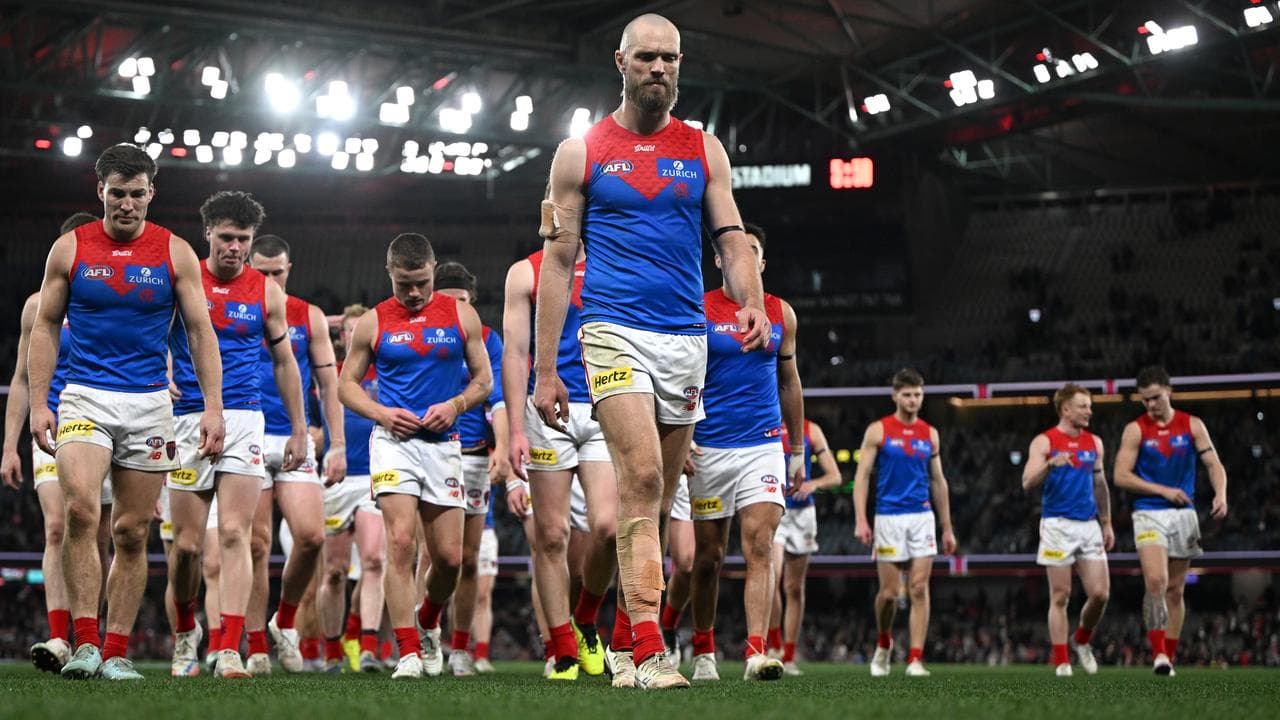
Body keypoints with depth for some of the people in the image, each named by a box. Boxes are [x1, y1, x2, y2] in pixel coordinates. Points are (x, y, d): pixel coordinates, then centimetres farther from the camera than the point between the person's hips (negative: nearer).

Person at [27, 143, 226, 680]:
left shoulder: (175, 253, 3)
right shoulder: (70, 249, 2)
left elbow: (200, 331, 5)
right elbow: (45, 327, 7)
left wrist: (213, 406, -4)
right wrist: (39, 403, -1)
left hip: (149, 403, 1)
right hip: (84, 397, -1)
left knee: (132, 532, 3)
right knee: (80, 511, -22)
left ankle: (115, 651, 10)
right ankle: (84, 641, -18)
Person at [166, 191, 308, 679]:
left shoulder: (266, 292, 8)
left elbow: (285, 363, 16)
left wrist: (298, 430, 14)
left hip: (244, 419, 0)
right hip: (188, 419, 0)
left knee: (234, 533, -13)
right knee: (187, 543, 1)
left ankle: (229, 651, -16)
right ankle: (185, 631, 27)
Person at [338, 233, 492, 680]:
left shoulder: (461, 315, 6)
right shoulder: (372, 323, 3)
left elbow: (484, 379, 11)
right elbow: (346, 384, 9)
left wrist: (455, 405, -8)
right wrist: (381, 413, -9)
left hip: (443, 443, 2)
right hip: (393, 440, -2)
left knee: (450, 555, 2)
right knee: (401, 541, -17)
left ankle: (427, 622, 33)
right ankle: (409, 651, -14)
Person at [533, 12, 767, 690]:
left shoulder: (703, 150, 12)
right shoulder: (581, 153, 5)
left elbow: (732, 239, 9)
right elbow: (557, 263, 5)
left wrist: (753, 303, -14)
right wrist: (545, 370, 1)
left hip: (686, 336, 4)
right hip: (614, 329, -4)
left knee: (657, 494, 8)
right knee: (642, 478, -19)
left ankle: (625, 644, 20)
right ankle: (648, 649, -22)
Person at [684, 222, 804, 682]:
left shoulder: (780, 313, 9)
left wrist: (798, 449, 16)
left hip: (763, 446, 1)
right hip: (708, 449, -1)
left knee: (760, 547, -14)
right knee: (708, 556, 6)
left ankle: (756, 651, -21)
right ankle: (703, 651, 22)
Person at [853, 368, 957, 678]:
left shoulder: (930, 434, 10)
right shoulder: (878, 431, 0)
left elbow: (938, 482, 15)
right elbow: (861, 476, -2)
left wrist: (947, 528, 14)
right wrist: (861, 521, -13)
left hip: (922, 517, 2)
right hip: (889, 518, -2)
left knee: (920, 588, -7)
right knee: (889, 592, 0)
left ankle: (915, 659, -7)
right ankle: (883, 645, 27)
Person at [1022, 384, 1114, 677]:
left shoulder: (1094, 443, 14)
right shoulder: (1044, 442, -3)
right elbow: (1028, 483, -11)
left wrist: (1106, 524, 20)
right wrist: (1050, 465, -29)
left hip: (1089, 525, 5)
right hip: (1057, 524, -5)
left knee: (1100, 593, -3)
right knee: (1060, 596, -3)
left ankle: (1083, 640, 24)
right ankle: (1061, 661, 3)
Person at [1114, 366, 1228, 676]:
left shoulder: (1192, 426, 5)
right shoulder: (1135, 430, -1)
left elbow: (1214, 464, 1)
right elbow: (1121, 476, -5)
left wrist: (1220, 494, -19)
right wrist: (1164, 490, -12)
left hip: (1183, 513, 3)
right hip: (1149, 514, -3)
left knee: (1175, 590, 7)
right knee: (1156, 581, -20)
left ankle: (1169, 656, 15)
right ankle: (1158, 653, -21)